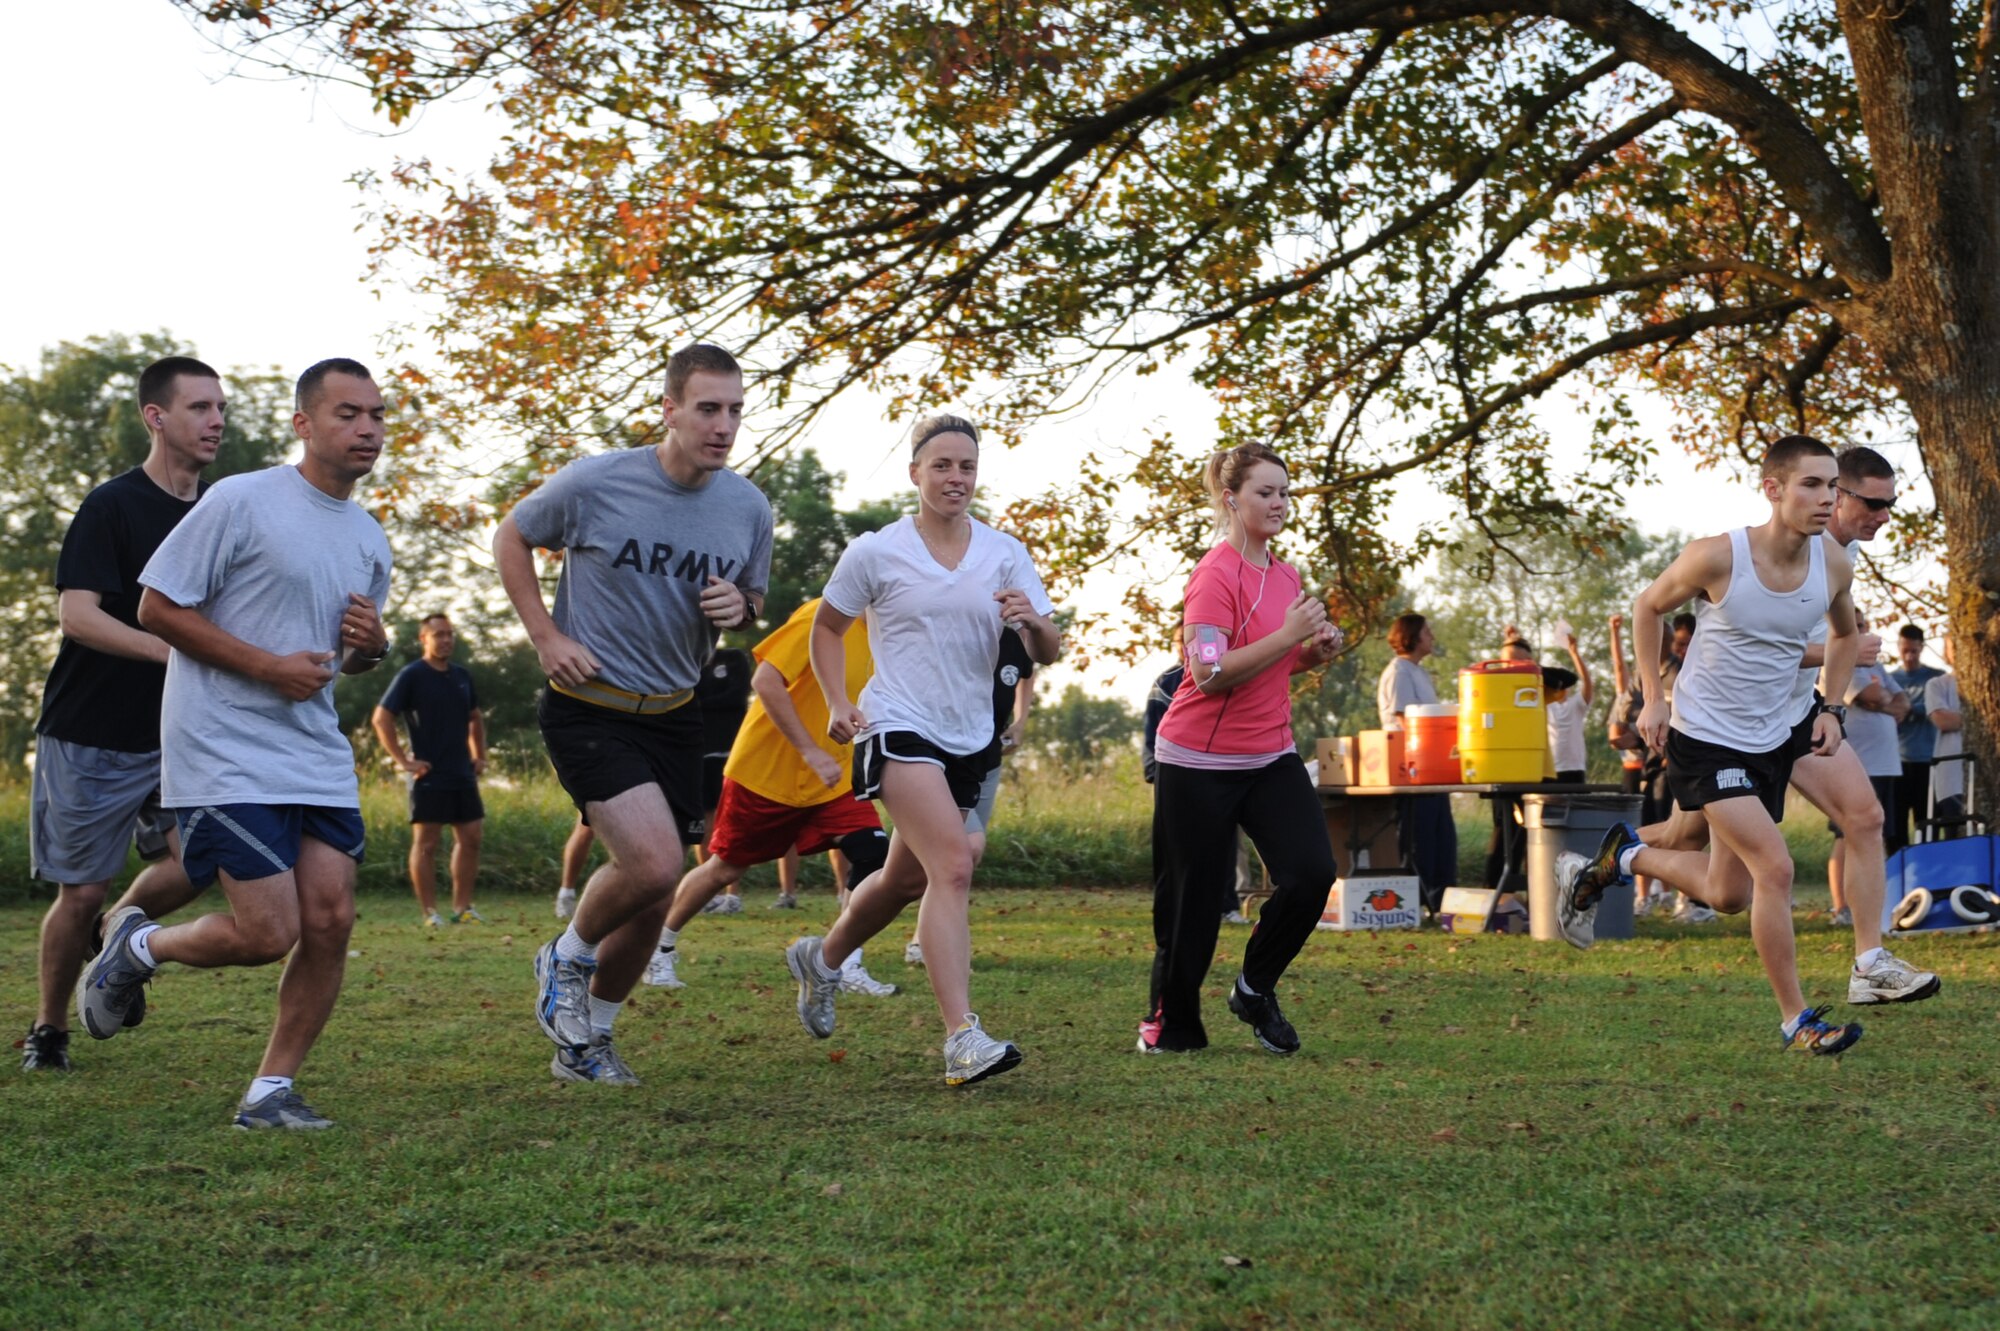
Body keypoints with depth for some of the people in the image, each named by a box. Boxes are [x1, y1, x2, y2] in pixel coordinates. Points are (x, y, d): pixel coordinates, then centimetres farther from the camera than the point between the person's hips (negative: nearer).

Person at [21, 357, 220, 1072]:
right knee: (81, 893, 1)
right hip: (90, 736, -4)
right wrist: (170, 650, -32)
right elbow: (76, 613, -20)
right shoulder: (112, 505, -10)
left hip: (175, 736, 5)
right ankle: (47, 1030, 22)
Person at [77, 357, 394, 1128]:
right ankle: (136, 946, 20)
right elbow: (157, 607, -9)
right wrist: (268, 666, -15)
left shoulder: (369, 540, 12)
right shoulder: (242, 501, -10)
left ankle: (271, 1091, 12)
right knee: (269, 935, -10)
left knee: (330, 921, -3)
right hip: (225, 756, -7)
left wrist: (371, 646, 0)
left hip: (318, 759, 7)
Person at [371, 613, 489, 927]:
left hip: (462, 775, 7)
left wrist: (479, 756, 17)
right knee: (426, 843, -2)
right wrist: (403, 761, -14)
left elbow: (475, 718, 28)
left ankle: (462, 907, 15)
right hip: (429, 776, -7)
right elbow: (381, 718, -11)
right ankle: (430, 913, 1)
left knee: (469, 839, 7)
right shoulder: (411, 675, -7)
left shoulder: (462, 676, 13)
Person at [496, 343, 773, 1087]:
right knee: (652, 863, -21)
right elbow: (511, 538, 3)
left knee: (654, 899, 8)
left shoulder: (749, 508, -1)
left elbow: (751, 605, 15)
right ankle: (567, 959, 10)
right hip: (588, 710, -5)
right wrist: (546, 636, -7)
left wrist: (738, 609, -10)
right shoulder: (595, 484, -13)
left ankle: (586, 1042, 29)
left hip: (673, 717, 5)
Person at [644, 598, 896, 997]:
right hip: (767, 770, -6)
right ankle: (662, 947, 30)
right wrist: (810, 751, -28)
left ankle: (847, 967, -5)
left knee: (874, 855, -14)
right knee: (725, 869, 7)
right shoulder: (821, 617, -19)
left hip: (832, 781, 6)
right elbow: (765, 681, -25)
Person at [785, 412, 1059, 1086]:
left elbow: (1049, 651, -1)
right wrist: (838, 702, -2)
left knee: (906, 881, 18)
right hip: (899, 731, -5)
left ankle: (822, 958, 46)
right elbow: (826, 627, 11)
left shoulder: (1005, 554, 4)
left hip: (969, 739, 5)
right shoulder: (875, 553, -3)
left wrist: (1032, 622, -24)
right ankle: (962, 1038, -28)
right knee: (953, 866, -23)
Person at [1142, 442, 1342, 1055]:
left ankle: (1256, 989, 12)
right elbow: (1210, 673, -22)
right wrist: (1288, 634, -23)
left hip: (1271, 756, 7)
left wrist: (1314, 650, 3)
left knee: (1312, 872, -10)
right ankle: (1170, 1022, 21)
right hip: (1200, 762, -7)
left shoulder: (1285, 574, 11)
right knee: (1192, 895, 1)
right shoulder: (1216, 574, -14)